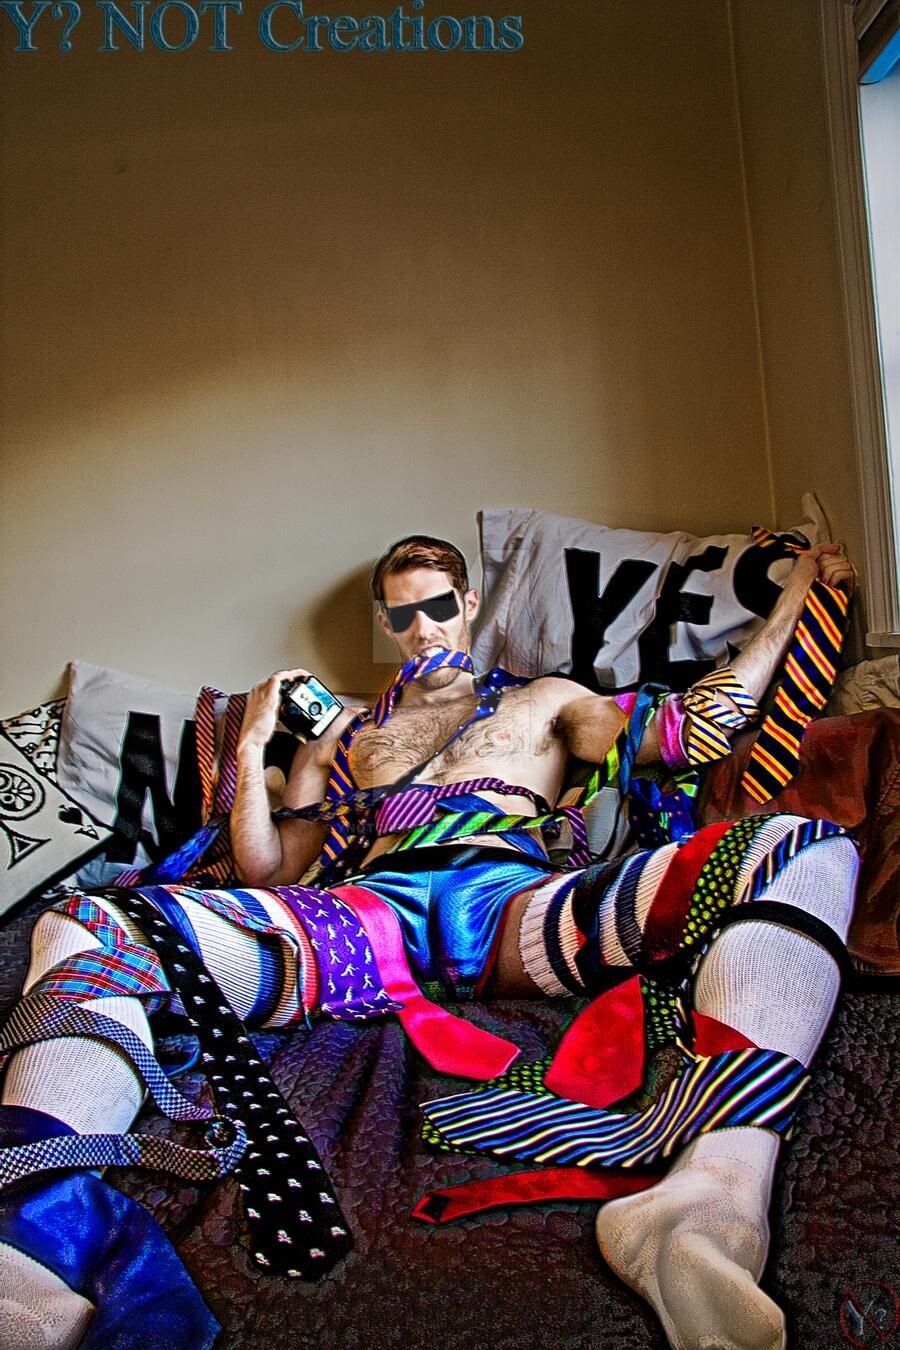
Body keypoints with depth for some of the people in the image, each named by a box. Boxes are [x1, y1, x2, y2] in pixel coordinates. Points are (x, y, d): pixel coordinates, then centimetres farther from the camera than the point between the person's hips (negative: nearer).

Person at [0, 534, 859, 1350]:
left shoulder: (543, 702, 35)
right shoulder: (344, 736, 37)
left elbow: (699, 724, 27)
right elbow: (267, 871, 30)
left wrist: (796, 591, 29)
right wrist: (253, 743, 23)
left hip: (515, 904, 0)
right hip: (367, 909, 1)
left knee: (806, 851, -29)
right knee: (82, 928, -26)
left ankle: (713, 1188, -53)